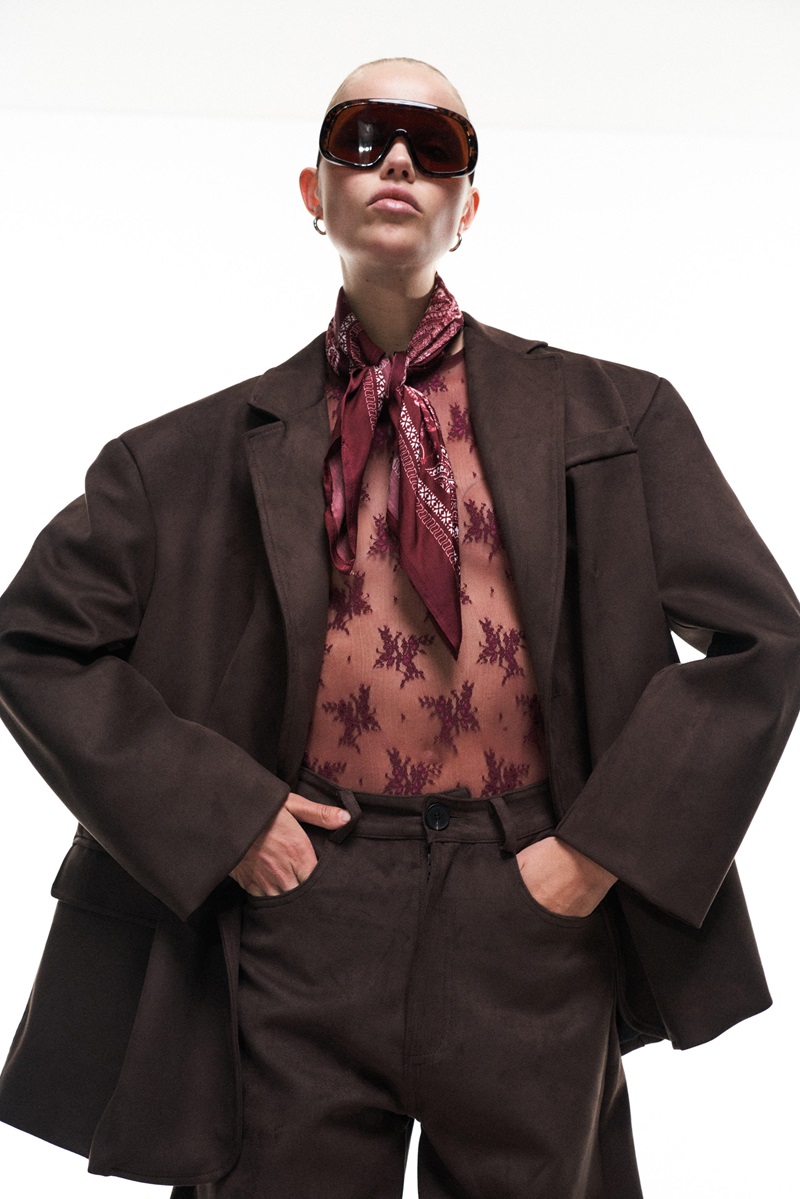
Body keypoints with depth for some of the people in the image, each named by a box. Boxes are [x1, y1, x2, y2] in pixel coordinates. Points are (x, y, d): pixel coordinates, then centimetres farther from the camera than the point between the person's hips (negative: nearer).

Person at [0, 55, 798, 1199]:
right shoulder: (208, 449, 5)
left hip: (533, 916, 1)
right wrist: (222, 815, -5)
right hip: (299, 910, 0)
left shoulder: (610, 417, 4)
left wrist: (602, 850, -6)